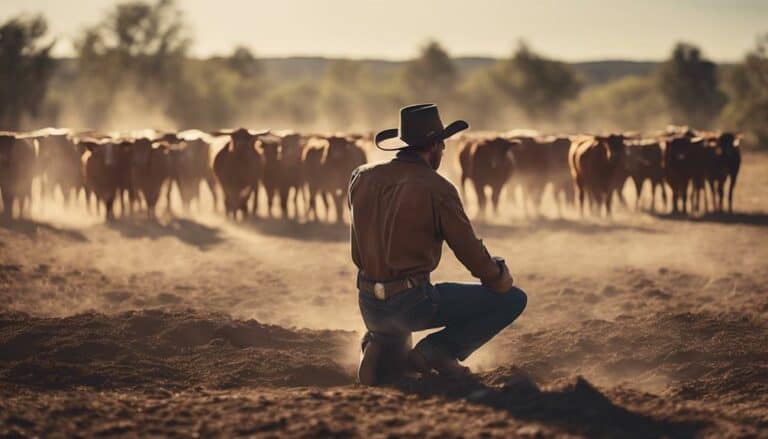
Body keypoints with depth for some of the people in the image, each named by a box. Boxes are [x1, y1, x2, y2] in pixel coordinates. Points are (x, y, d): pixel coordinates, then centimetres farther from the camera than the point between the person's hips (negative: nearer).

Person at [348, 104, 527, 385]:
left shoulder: (362, 177, 3)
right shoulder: (438, 189, -14)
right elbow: (470, 252, -7)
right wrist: (500, 277, 11)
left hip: (369, 306, 8)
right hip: (414, 302, -8)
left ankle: (382, 348, 12)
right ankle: (438, 350, -5)